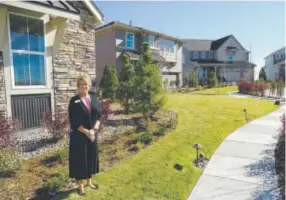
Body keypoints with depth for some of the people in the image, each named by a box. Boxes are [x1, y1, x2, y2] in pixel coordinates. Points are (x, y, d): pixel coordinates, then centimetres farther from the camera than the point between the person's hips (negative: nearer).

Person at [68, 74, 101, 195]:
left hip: (93, 134, 5)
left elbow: (99, 116, 4)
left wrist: (94, 129, -11)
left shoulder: (94, 99, 4)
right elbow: (73, 121, -12)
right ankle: (80, 185, 23)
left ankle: (89, 181, 33)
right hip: (79, 135, -4)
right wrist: (86, 132, -17)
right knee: (80, 159, 5)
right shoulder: (74, 101, -9)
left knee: (91, 157, 14)